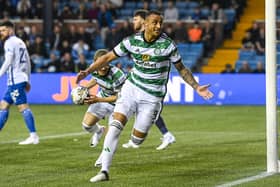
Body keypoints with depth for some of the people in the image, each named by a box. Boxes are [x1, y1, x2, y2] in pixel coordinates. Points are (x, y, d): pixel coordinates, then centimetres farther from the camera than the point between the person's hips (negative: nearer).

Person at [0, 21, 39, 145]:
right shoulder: (20, 42, 20)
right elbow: (28, 62, 21)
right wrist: (27, 81, 24)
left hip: (15, 80, -10)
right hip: (19, 79, 10)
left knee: (23, 107, -10)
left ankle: (33, 136, -12)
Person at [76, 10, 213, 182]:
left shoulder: (168, 45, -10)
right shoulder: (132, 41, -6)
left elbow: (181, 69, 3)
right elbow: (108, 57, 2)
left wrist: (197, 87, -3)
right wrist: (88, 72, -6)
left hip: (152, 97, -1)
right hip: (131, 88, 1)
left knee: (137, 139, 0)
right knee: (115, 126, -17)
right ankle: (104, 171, -14)